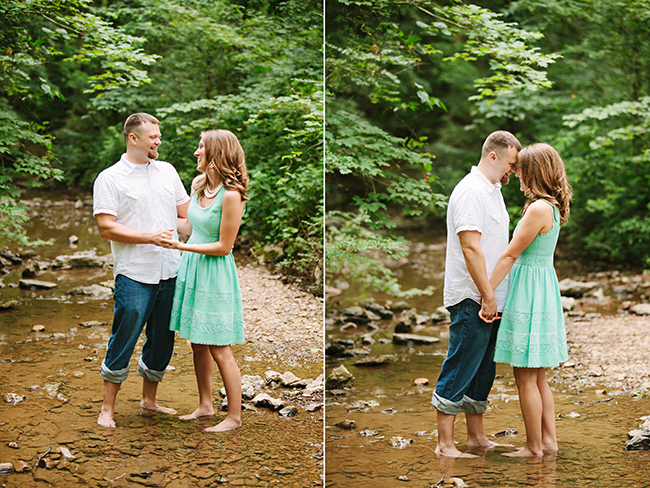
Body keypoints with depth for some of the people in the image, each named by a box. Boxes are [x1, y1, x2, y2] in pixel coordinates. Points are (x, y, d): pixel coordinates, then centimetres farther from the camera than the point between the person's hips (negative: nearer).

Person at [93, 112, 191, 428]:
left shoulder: (167, 171, 13)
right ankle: (107, 408, 11)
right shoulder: (110, 178, -3)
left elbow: (186, 211, 21)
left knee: (162, 342, 12)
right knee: (123, 342, -2)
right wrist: (150, 237, -18)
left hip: (170, 271, 5)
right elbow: (106, 227, -11)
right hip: (134, 275, -5)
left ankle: (149, 400, 28)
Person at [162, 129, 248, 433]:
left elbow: (223, 246, -17)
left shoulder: (231, 195, -20)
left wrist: (181, 246, -19)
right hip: (191, 268, 8)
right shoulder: (198, 184, 5)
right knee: (197, 344, 15)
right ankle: (205, 405, 30)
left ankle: (234, 417, 12)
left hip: (215, 273, -8)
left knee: (219, 350, -1)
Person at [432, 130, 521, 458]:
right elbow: (470, 247, -21)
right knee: (459, 371, -4)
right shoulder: (471, 191, -15)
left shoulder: (492, 190, 18)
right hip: (471, 299, -10)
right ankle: (444, 444, 2)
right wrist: (488, 295, -21)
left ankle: (476, 436, 23)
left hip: (488, 299, 10)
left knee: (482, 370, 15)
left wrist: (492, 295, 19)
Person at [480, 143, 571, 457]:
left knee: (526, 377, -1)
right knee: (537, 376, 15)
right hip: (544, 287, 10)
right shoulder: (551, 207, 11)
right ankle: (549, 439, 20)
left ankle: (534, 446, 5)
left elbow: (510, 255, -16)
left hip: (530, 294, -10)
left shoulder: (539, 209, -18)